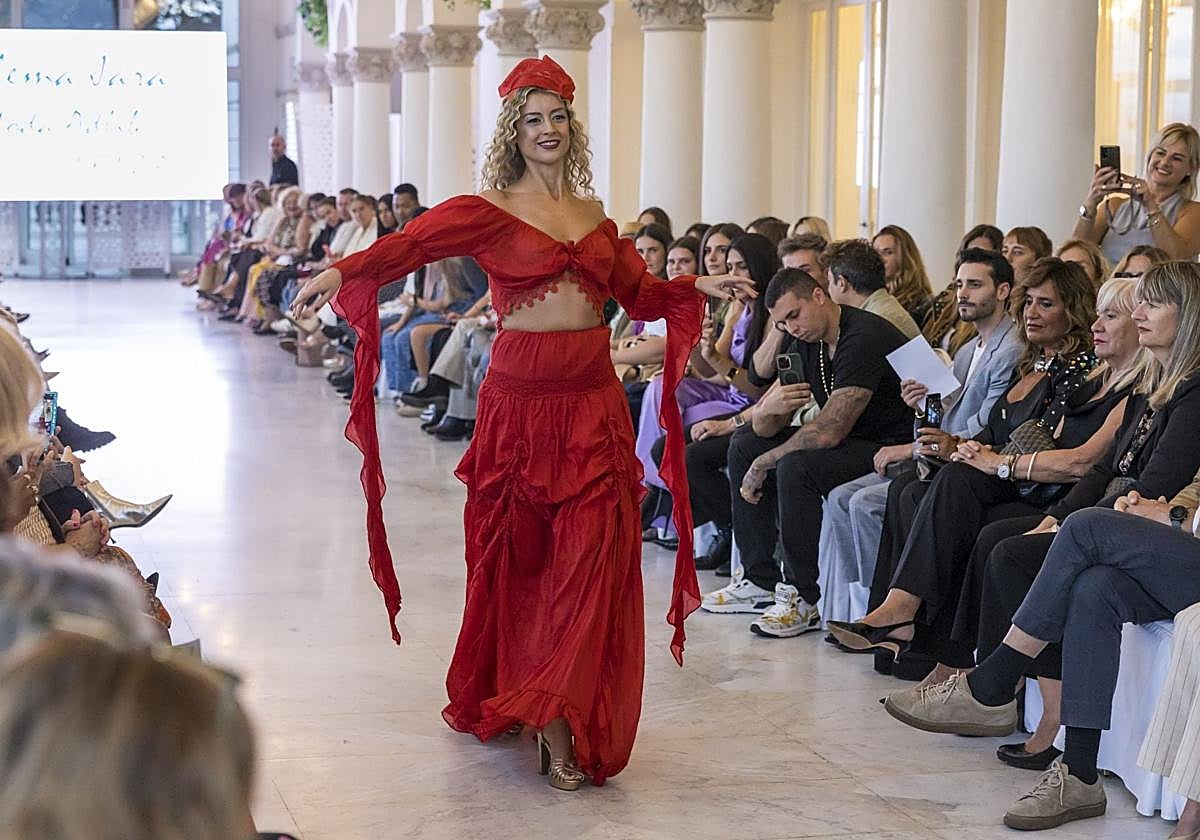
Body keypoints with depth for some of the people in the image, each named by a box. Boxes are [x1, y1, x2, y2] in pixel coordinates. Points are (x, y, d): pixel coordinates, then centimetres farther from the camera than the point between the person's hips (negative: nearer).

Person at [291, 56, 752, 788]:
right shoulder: (489, 211, -1)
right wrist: (344, 271, -32)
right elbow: (412, 242, -17)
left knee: (591, 559, -4)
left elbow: (641, 292, 21)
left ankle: (560, 719, -4)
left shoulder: (594, 214, 14)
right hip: (521, 402, -3)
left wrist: (700, 287, 9)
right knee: (518, 557, 3)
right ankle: (507, 696, 19)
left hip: (595, 404, 3)